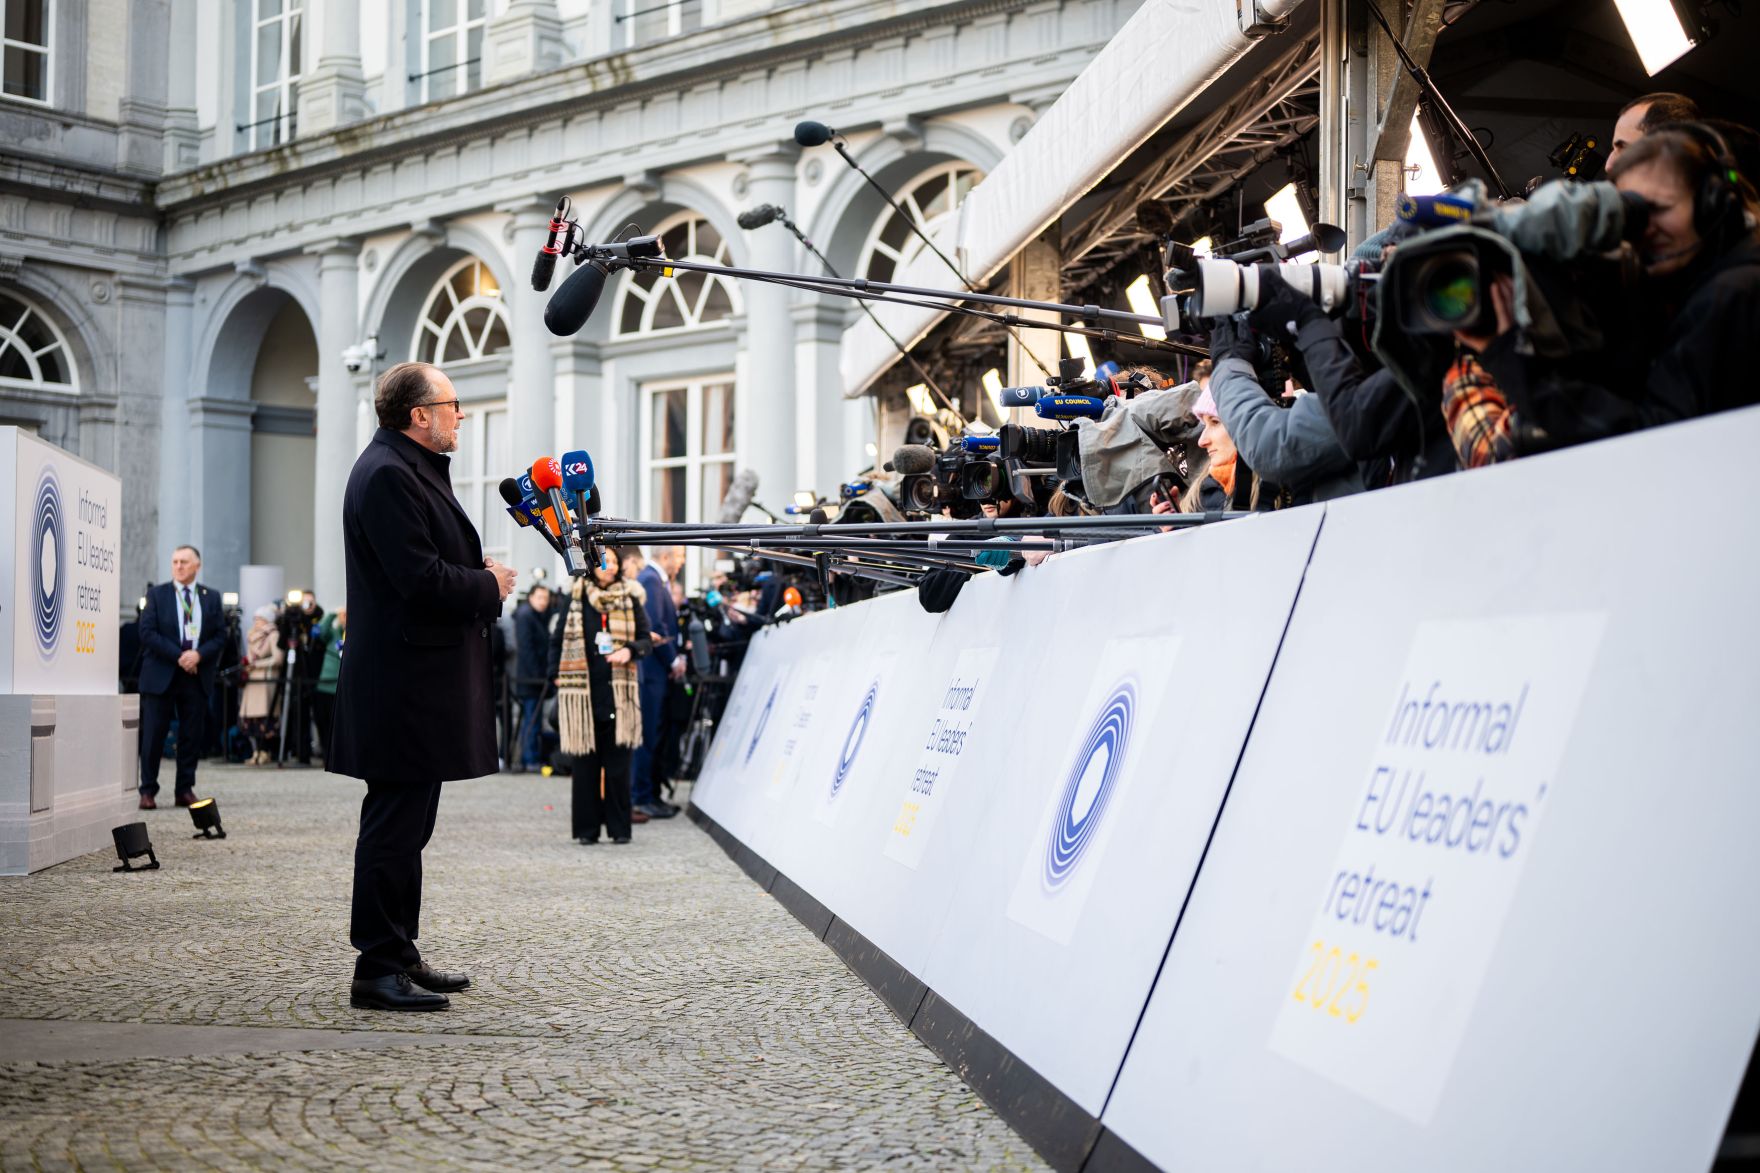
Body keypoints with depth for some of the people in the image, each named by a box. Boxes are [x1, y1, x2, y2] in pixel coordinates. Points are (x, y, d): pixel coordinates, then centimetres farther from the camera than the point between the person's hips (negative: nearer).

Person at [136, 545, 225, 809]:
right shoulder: (156, 594, 3)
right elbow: (147, 632, -6)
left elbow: (220, 634, 6)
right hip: (161, 675, -2)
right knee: (153, 735, -1)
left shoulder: (211, 598, 9)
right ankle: (148, 791, 6)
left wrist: (199, 654, -12)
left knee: (192, 735, 5)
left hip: (197, 675, 2)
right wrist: (178, 656, -14)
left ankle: (185, 789, 13)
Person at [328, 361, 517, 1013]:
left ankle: (399, 956, 24)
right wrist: (489, 586, -9)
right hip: (405, 683, -11)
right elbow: (421, 578, -23)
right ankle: (378, 971, -2)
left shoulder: (411, 469, 18)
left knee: (405, 824, 15)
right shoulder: (387, 475, -16)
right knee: (395, 825, -7)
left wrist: (479, 574, 4)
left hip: (419, 682, 11)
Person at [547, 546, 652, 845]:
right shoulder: (573, 597, 6)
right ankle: (587, 828, 8)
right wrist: (557, 677, 2)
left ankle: (619, 827, 7)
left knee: (618, 761, 0)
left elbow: (646, 640, 10)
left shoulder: (631, 598, 7)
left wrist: (630, 651, -10)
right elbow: (557, 640, 11)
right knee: (585, 761, 2)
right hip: (583, 691, 0)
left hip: (619, 691, 0)